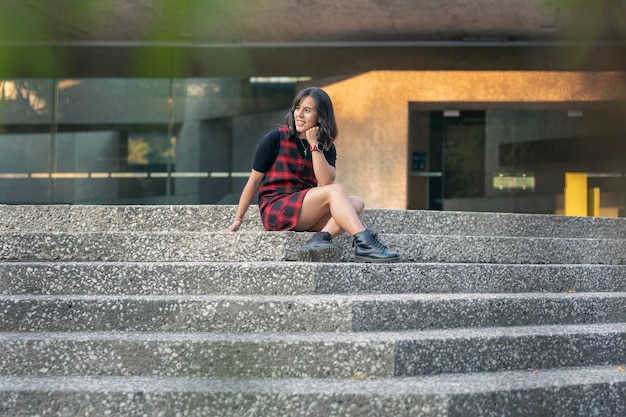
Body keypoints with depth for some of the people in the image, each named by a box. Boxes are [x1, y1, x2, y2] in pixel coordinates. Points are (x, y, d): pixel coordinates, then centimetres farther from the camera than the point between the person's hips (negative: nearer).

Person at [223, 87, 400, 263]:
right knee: (336, 191, -25)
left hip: (306, 218, 5)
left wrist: (315, 145, -9)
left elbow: (326, 182, -8)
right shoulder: (276, 139, 0)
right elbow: (254, 181, 2)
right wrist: (238, 220, -1)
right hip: (274, 212, -5)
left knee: (356, 203, -18)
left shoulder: (327, 147, 11)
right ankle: (364, 243, -42)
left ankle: (319, 240, -40)